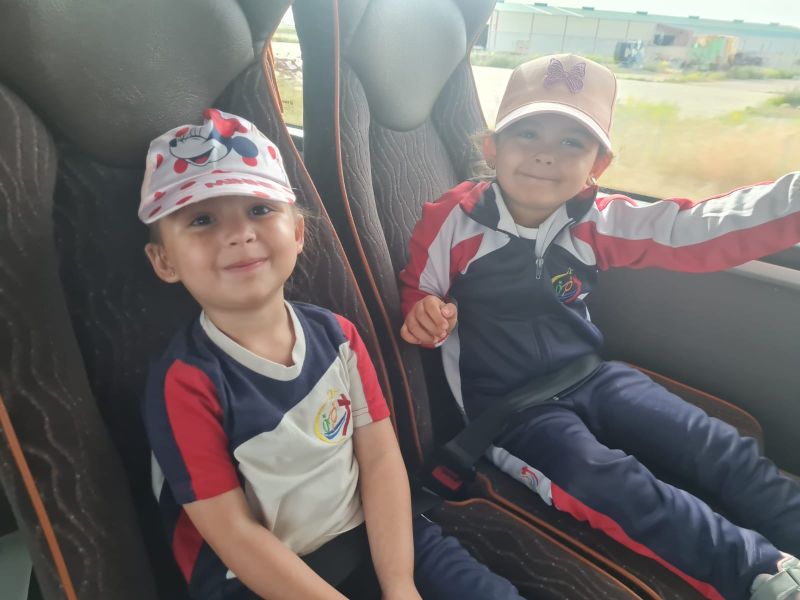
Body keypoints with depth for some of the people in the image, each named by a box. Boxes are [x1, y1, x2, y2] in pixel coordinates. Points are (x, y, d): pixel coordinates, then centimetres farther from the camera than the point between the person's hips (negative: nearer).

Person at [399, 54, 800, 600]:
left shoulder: (600, 222, -1)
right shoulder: (453, 220, -10)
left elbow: (704, 230, -7)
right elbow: (415, 291, 0)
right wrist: (423, 314, -25)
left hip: (590, 377, 5)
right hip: (506, 405, -5)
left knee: (721, 450, -4)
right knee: (609, 481, -26)